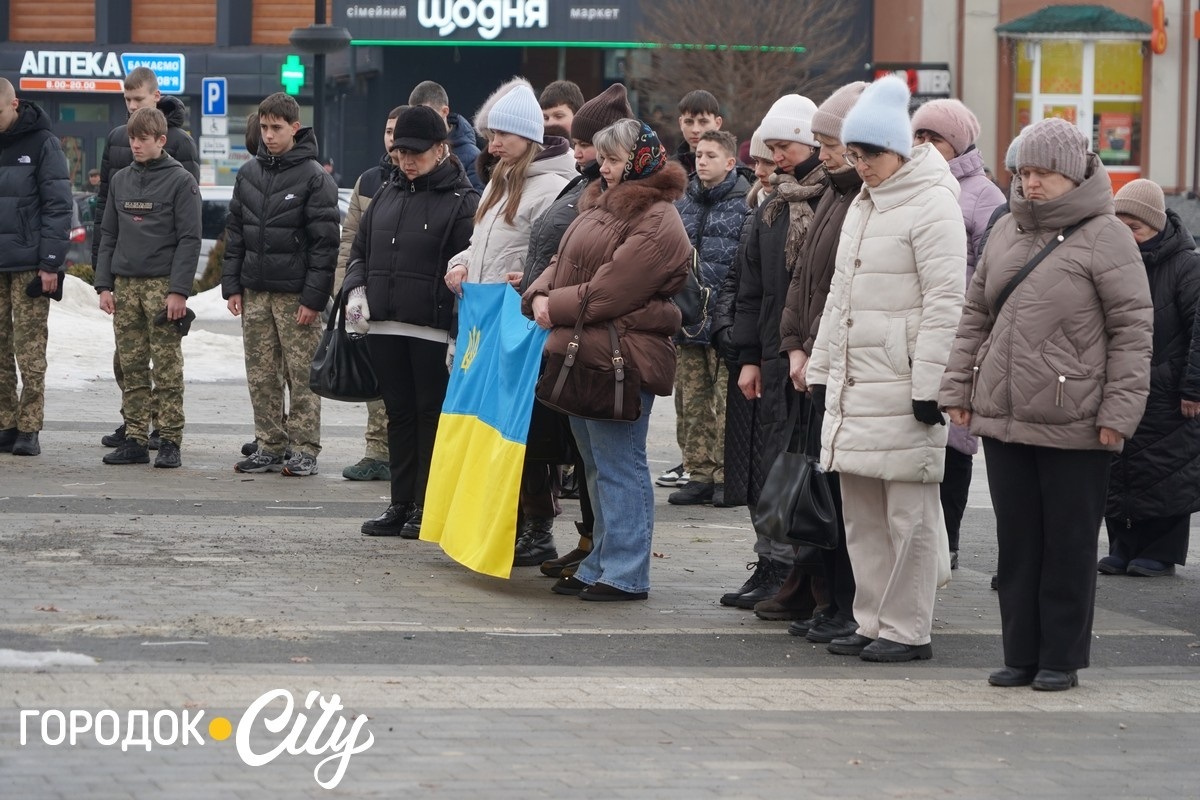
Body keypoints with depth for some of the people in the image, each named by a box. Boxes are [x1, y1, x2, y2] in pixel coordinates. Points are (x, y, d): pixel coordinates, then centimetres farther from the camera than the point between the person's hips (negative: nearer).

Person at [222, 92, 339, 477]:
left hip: (296, 294, -6)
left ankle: (305, 449, 2)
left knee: (302, 375, -3)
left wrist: (314, 297, -14)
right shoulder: (248, 174, 12)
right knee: (261, 376, 6)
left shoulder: (314, 178, -6)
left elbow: (325, 242, -9)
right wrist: (232, 286, 8)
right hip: (254, 292, 6)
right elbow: (235, 232, 16)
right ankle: (271, 446, 13)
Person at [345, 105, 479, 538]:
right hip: (385, 325, 6)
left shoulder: (462, 201, -4)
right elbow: (360, 248, 23)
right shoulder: (387, 193, 15)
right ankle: (401, 505, 17)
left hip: (433, 330, -6)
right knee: (399, 415, 11)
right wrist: (357, 291, 4)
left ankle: (427, 508, 5)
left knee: (432, 416, 0)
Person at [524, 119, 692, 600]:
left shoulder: (657, 222, -13)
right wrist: (541, 296, -2)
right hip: (584, 353, 10)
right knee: (597, 467, 15)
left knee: (618, 465, -7)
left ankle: (625, 574, -2)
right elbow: (564, 263, 18)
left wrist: (558, 307, -11)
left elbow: (611, 289, -18)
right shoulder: (599, 206, 18)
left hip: (622, 358, -10)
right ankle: (600, 566, 23)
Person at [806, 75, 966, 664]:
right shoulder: (863, 205, 18)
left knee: (909, 510, -4)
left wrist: (930, 385, -18)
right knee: (861, 509, 11)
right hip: (853, 385, 9)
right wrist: (821, 367, 20)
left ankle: (907, 630, 0)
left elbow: (945, 305, -14)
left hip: (902, 388, -9)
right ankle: (873, 622, 18)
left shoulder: (932, 205, -9)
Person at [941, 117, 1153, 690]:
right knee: (1016, 541, 10)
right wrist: (958, 388, 11)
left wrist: (1119, 411, -13)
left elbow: (1133, 329, -8)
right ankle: (1021, 654, 17)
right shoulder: (1006, 232, 13)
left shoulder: (1104, 237, -6)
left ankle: (1061, 658, 11)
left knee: (1069, 544, 2)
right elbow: (975, 316, 19)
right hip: (1002, 418, 6)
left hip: (1075, 427, -6)